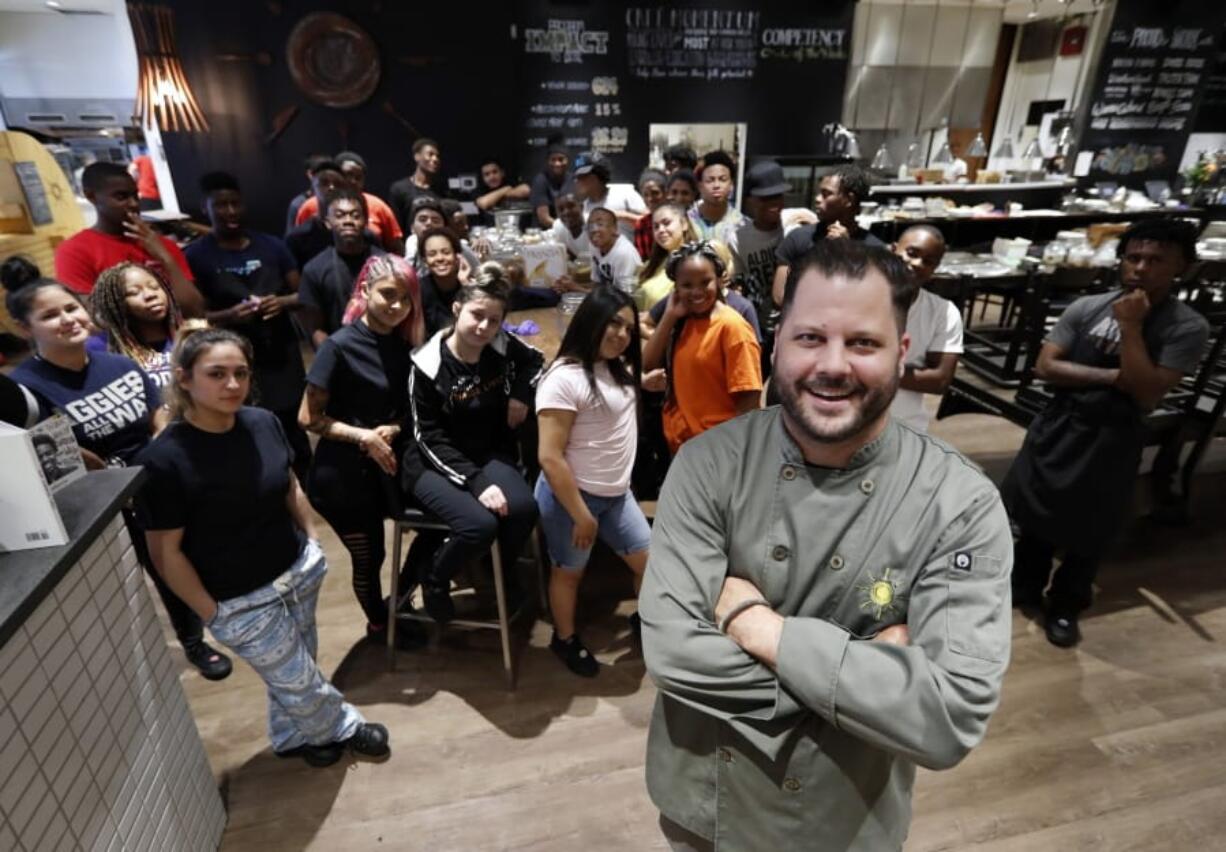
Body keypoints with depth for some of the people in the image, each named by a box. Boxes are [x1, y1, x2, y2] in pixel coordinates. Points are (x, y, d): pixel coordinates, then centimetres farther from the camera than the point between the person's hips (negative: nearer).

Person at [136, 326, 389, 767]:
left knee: (292, 674, 23)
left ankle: (292, 737, 50)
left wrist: (312, 543, 8)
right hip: (241, 602, -4)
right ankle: (344, 726, 41)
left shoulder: (264, 423, -7)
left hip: (300, 571, 5)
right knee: (301, 681, 12)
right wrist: (210, 613, -10)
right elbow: (166, 552, -14)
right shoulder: (163, 460, -22)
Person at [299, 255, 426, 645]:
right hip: (343, 473, -6)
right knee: (369, 556, 10)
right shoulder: (340, 346, -17)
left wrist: (395, 428, -12)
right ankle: (378, 623, 40)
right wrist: (364, 437, -21)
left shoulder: (404, 343, 0)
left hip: (389, 463, 6)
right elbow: (309, 418, -15)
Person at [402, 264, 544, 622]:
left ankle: (501, 575, 7)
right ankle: (434, 580, 5)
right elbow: (430, 438, -16)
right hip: (435, 463, -4)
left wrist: (522, 395, -2)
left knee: (524, 508, -26)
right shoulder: (427, 364, -16)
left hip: (489, 454, 4)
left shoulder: (503, 346, -5)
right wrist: (475, 482, -26)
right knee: (479, 525, -29)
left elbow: (535, 360, 18)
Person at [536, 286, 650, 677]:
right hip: (572, 495, -8)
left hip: (617, 494, 8)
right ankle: (565, 639, 40)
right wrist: (582, 515, -20)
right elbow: (549, 458, -23)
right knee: (569, 571, 14)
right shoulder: (564, 378, -21)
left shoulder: (619, 369, 5)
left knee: (653, 563, 12)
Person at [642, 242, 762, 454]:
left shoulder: (731, 326, -17)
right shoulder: (682, 322, 5)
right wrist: (669, 316, -7)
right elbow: (648, 364, -1)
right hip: (678, 445, 7)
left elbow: (749, 400, -18)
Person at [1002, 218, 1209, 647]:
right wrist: (1112, 377, -18)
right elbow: (1045, 366, -9)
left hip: (1111, 441, -2)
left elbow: (1146, 394, -19)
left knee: (1087, 532, 11)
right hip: (1058, 425, 3)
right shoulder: (1086, 307, -3)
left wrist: (1131, 327, -21)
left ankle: (1065, 607, 33)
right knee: (1036, 513, 16)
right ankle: (1025, 586, 39)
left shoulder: (1187, 328, -10)